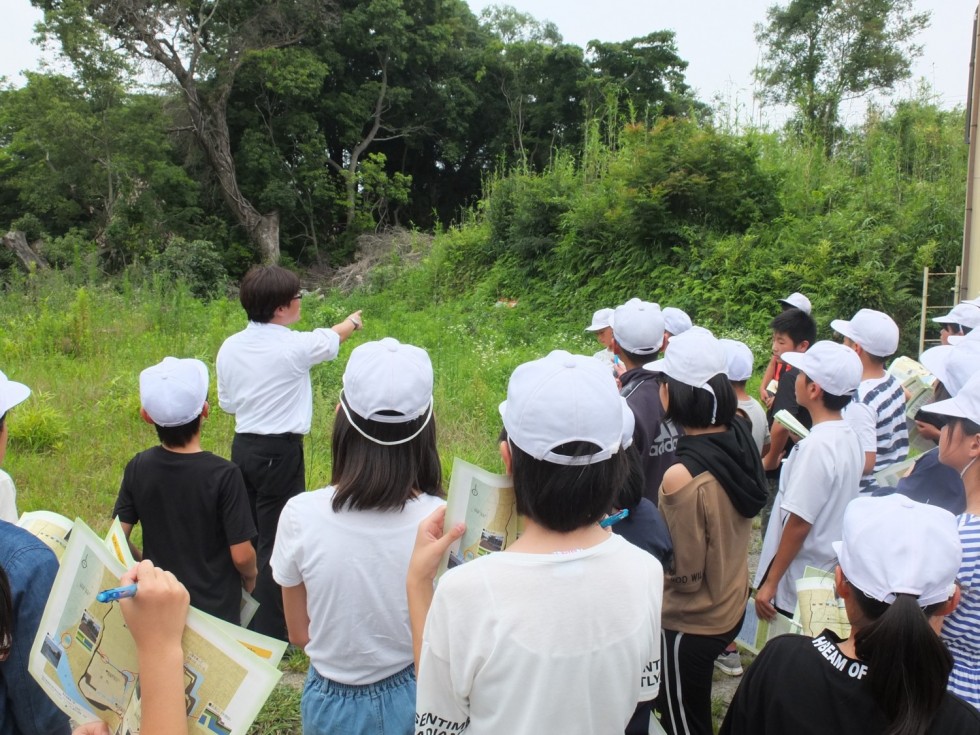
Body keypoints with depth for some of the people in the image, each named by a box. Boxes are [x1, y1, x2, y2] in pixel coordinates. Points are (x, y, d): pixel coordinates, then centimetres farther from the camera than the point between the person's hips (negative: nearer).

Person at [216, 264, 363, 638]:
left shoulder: (229, 347, 3)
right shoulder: (294, 346, -14)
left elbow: (225, 401, 14)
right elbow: (332, 338, 7)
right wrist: (352, 322, 28)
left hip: (242, 446, 7)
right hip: (280, 452, -7)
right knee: (276, 544, 0)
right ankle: (268, 633, 6)